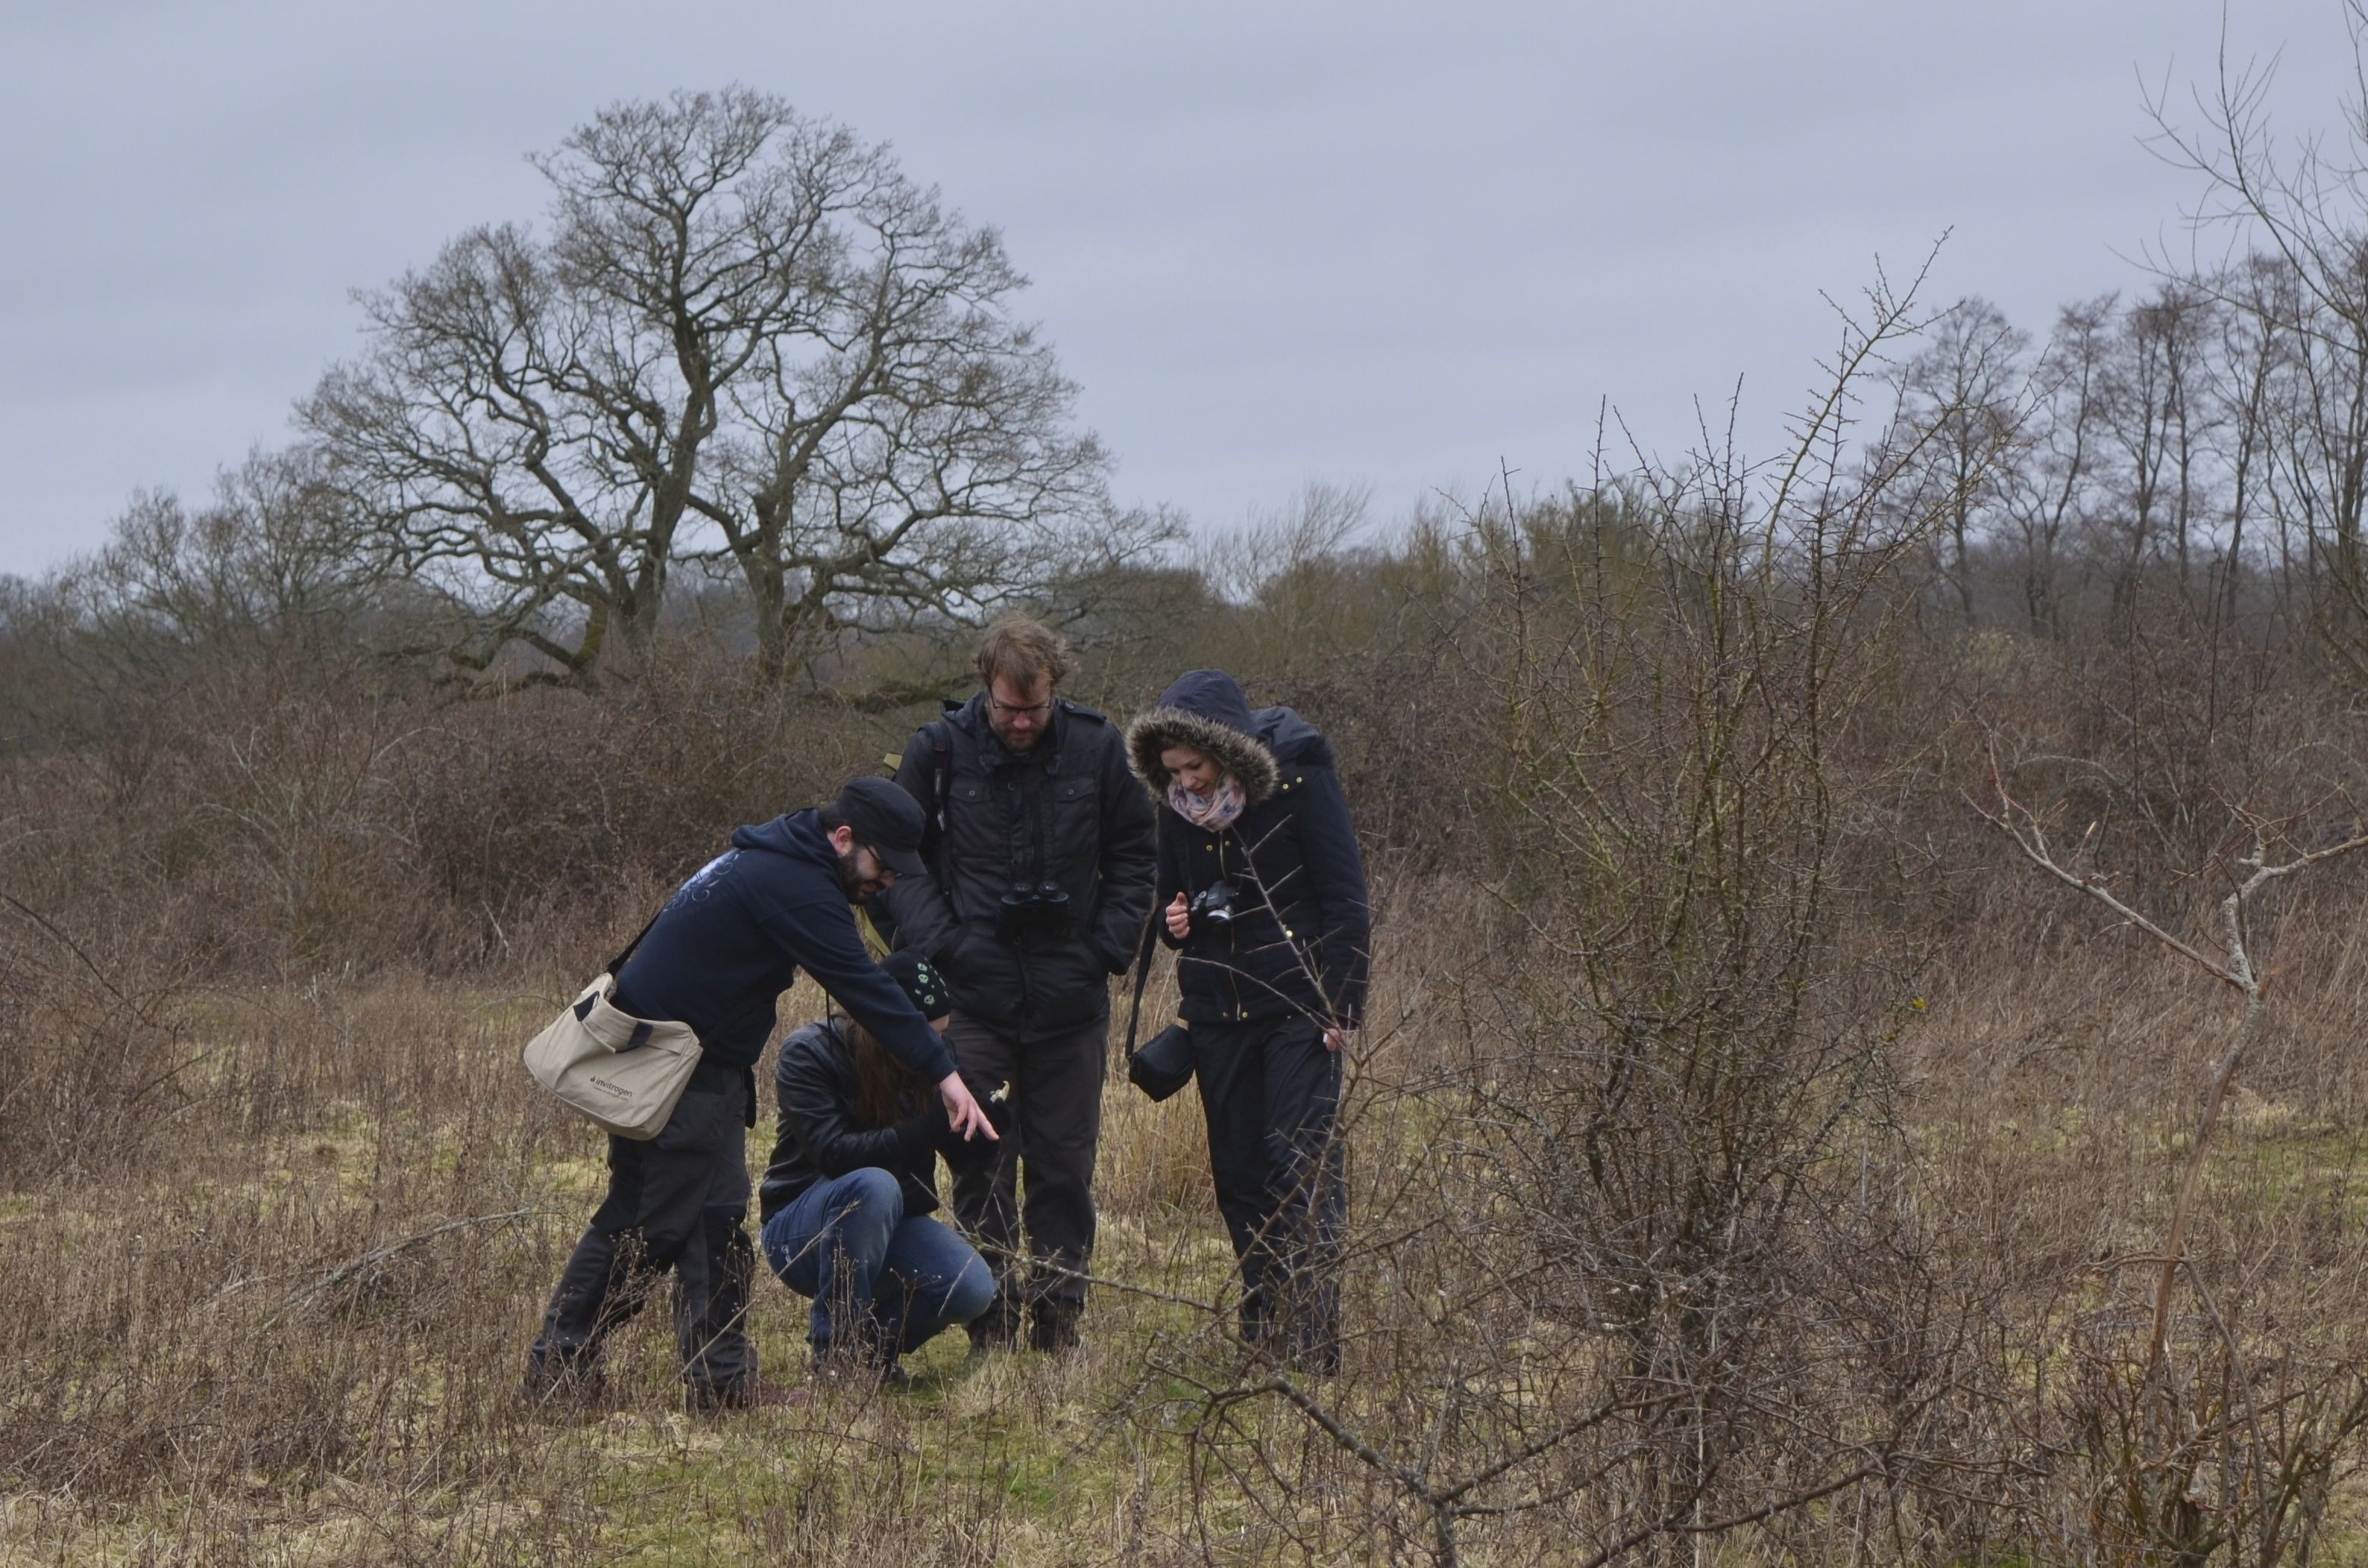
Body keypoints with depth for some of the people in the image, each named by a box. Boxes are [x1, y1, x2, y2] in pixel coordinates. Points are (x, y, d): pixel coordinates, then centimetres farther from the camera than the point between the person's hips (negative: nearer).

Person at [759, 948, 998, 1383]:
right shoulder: (808, 1054, -16)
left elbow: (969, 1161, -2)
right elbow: (834, 1155, -29)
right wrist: (930, 1127, -36)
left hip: (889, 1227, 5)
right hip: (801, 1231, -5)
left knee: (973, 1289, -24)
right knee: (873, 1185, -37)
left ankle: (875, 1339, 7)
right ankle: (836, 1347, -21)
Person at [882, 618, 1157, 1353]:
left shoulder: (1097, 747, 1)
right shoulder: (937, 752, -2)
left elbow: (1132, 853, 11)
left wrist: (1109, 946, -1)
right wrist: (941, 944, -8)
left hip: (1071, 1001, 1)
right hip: (975, 998, -1)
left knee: (1065, 1170, 5)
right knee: (983, 1172, -1)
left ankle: (1059, 1329, 13)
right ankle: (991, 1334, 5)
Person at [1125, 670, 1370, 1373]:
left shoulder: (1300, 782, -9)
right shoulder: (1179, 808, 6)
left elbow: (1345, 899, -7)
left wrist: (1339, 1005, -11)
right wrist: (1174, 920, -3)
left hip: (1297, 1010, -5)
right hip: (1218, 1014, 6)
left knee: (1303, 1170, -11)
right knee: (1239, 1177, 6)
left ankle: (1312, 1346, -12)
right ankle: (1262, 1339, 13)